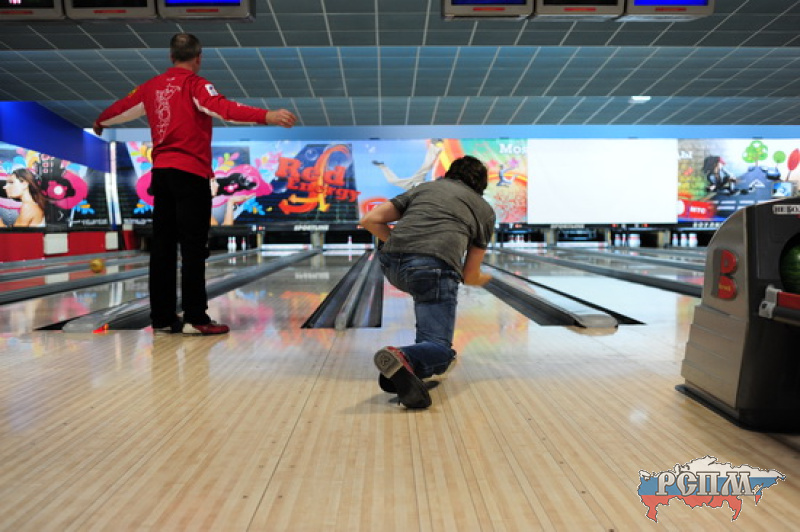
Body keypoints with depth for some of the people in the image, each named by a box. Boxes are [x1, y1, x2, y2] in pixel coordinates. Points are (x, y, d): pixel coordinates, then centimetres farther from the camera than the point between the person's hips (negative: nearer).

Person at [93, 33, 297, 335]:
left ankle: (162, 317, 12)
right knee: (193, 246, -6)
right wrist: (266, 117, -35)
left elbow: (123, 107, 32)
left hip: (161, 171, 7)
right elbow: (222, 108, -23)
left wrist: (101, 122, 52)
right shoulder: (194, 84, -4)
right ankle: (195, 319, -5)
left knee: (163, 245, 7)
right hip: (190, 172, -7)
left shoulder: (152, 86, 16)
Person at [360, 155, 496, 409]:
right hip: (435, 268, -4)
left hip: (392, 266, 5)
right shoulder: (485, 210, 25)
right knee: (439, 350, -2)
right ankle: (405, 360, -33)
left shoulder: (424, 187, 29)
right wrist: (483, 278, 46)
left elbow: (370, 220, 18)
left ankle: (428, 346, 35)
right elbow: (470, 276, 23)